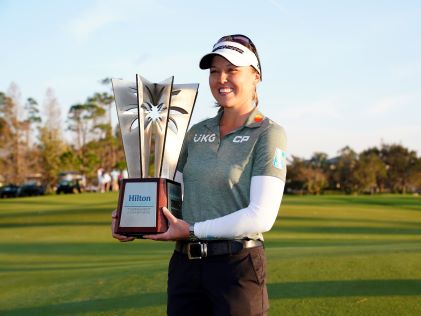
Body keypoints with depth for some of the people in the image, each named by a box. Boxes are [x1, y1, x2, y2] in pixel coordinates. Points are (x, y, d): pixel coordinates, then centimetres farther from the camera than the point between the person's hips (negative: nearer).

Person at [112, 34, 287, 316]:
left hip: (237, 266, -5)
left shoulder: (267, 134, -6)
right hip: (185, 266, 5)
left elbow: (261, 216, -16)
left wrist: (193, 231, -16)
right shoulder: (197, 133, 12)